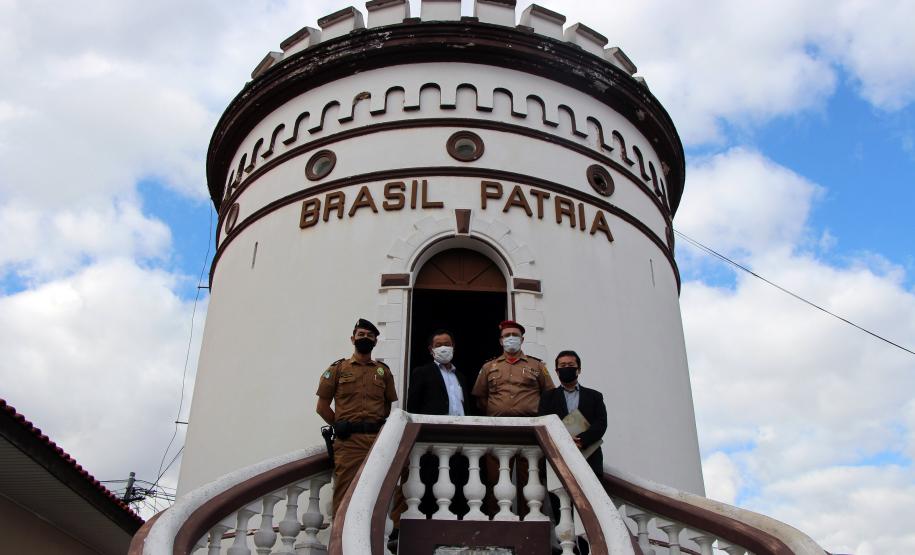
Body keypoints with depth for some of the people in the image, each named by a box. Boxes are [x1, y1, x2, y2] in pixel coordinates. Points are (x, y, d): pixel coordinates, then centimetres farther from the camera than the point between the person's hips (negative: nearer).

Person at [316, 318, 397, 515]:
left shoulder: (383, 371, 14)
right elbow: (322, 407, 8)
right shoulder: (338, 369, 7)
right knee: (344, 492, -2)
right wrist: (341, 427, 5)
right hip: (348, 441, -2)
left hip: (377, 439, 2)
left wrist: (378, 428, 8)